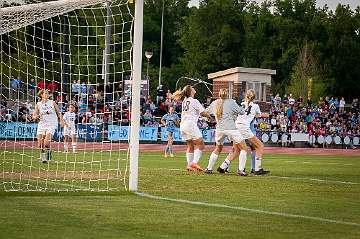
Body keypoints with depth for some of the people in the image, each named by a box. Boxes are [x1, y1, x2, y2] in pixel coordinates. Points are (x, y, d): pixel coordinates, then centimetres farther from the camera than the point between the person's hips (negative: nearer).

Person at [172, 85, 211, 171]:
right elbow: (203, 113, -8)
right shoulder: (194, 101, -7)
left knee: (190, 146, 14)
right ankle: (194, 162, -15)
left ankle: (189, 165, 8)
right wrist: (209, 116, 11)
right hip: (191, 124, -8)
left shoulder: (184, 101, 14)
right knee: (200, 145, -3)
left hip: (183, 125, 8)